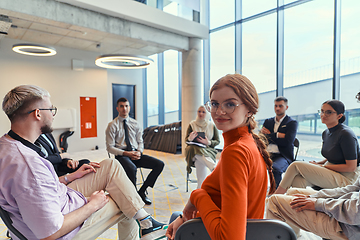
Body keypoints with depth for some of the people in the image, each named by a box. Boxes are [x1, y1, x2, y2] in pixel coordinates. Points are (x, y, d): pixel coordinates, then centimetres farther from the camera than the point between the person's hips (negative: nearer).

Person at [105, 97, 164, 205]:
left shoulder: (135, 124, 14)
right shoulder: (112, 125, 0)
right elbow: (110, 147, -4)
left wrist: (139, 151, -8)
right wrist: (126, 153, -18)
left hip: (136, 154, 5)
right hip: (122, 156, -5)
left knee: (159, 164, -14)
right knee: (131, 168, -39)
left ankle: (142, 191, -3)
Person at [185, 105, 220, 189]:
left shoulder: (212, 126, 10)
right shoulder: (192, 124, 9)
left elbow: (217, 141, 11)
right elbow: (186, 140, 9)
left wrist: (208, 142, -11)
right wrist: (190, 138, -18)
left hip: (208, 150, 0)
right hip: (194, 149, 0)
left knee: (200, 162, -36)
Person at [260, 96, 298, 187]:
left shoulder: (292, 123, 8)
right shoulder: (268, 121, 22)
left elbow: (287, 142, -7)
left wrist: (269, 135, 0)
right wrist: (277, 135, -6)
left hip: (283, 156, -3)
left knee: (273, 168, -37)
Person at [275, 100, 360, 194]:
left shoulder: (346, 134, -16)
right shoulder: (326, 133, 9)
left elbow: (351, 167, -17)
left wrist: (322, 166, -14)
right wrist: (317, 163, 0)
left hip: (345, 179, -7)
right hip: (330, 172, 7)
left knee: (296, 165, -18)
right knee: (298, 180, -23)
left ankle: (277, 193, -6)